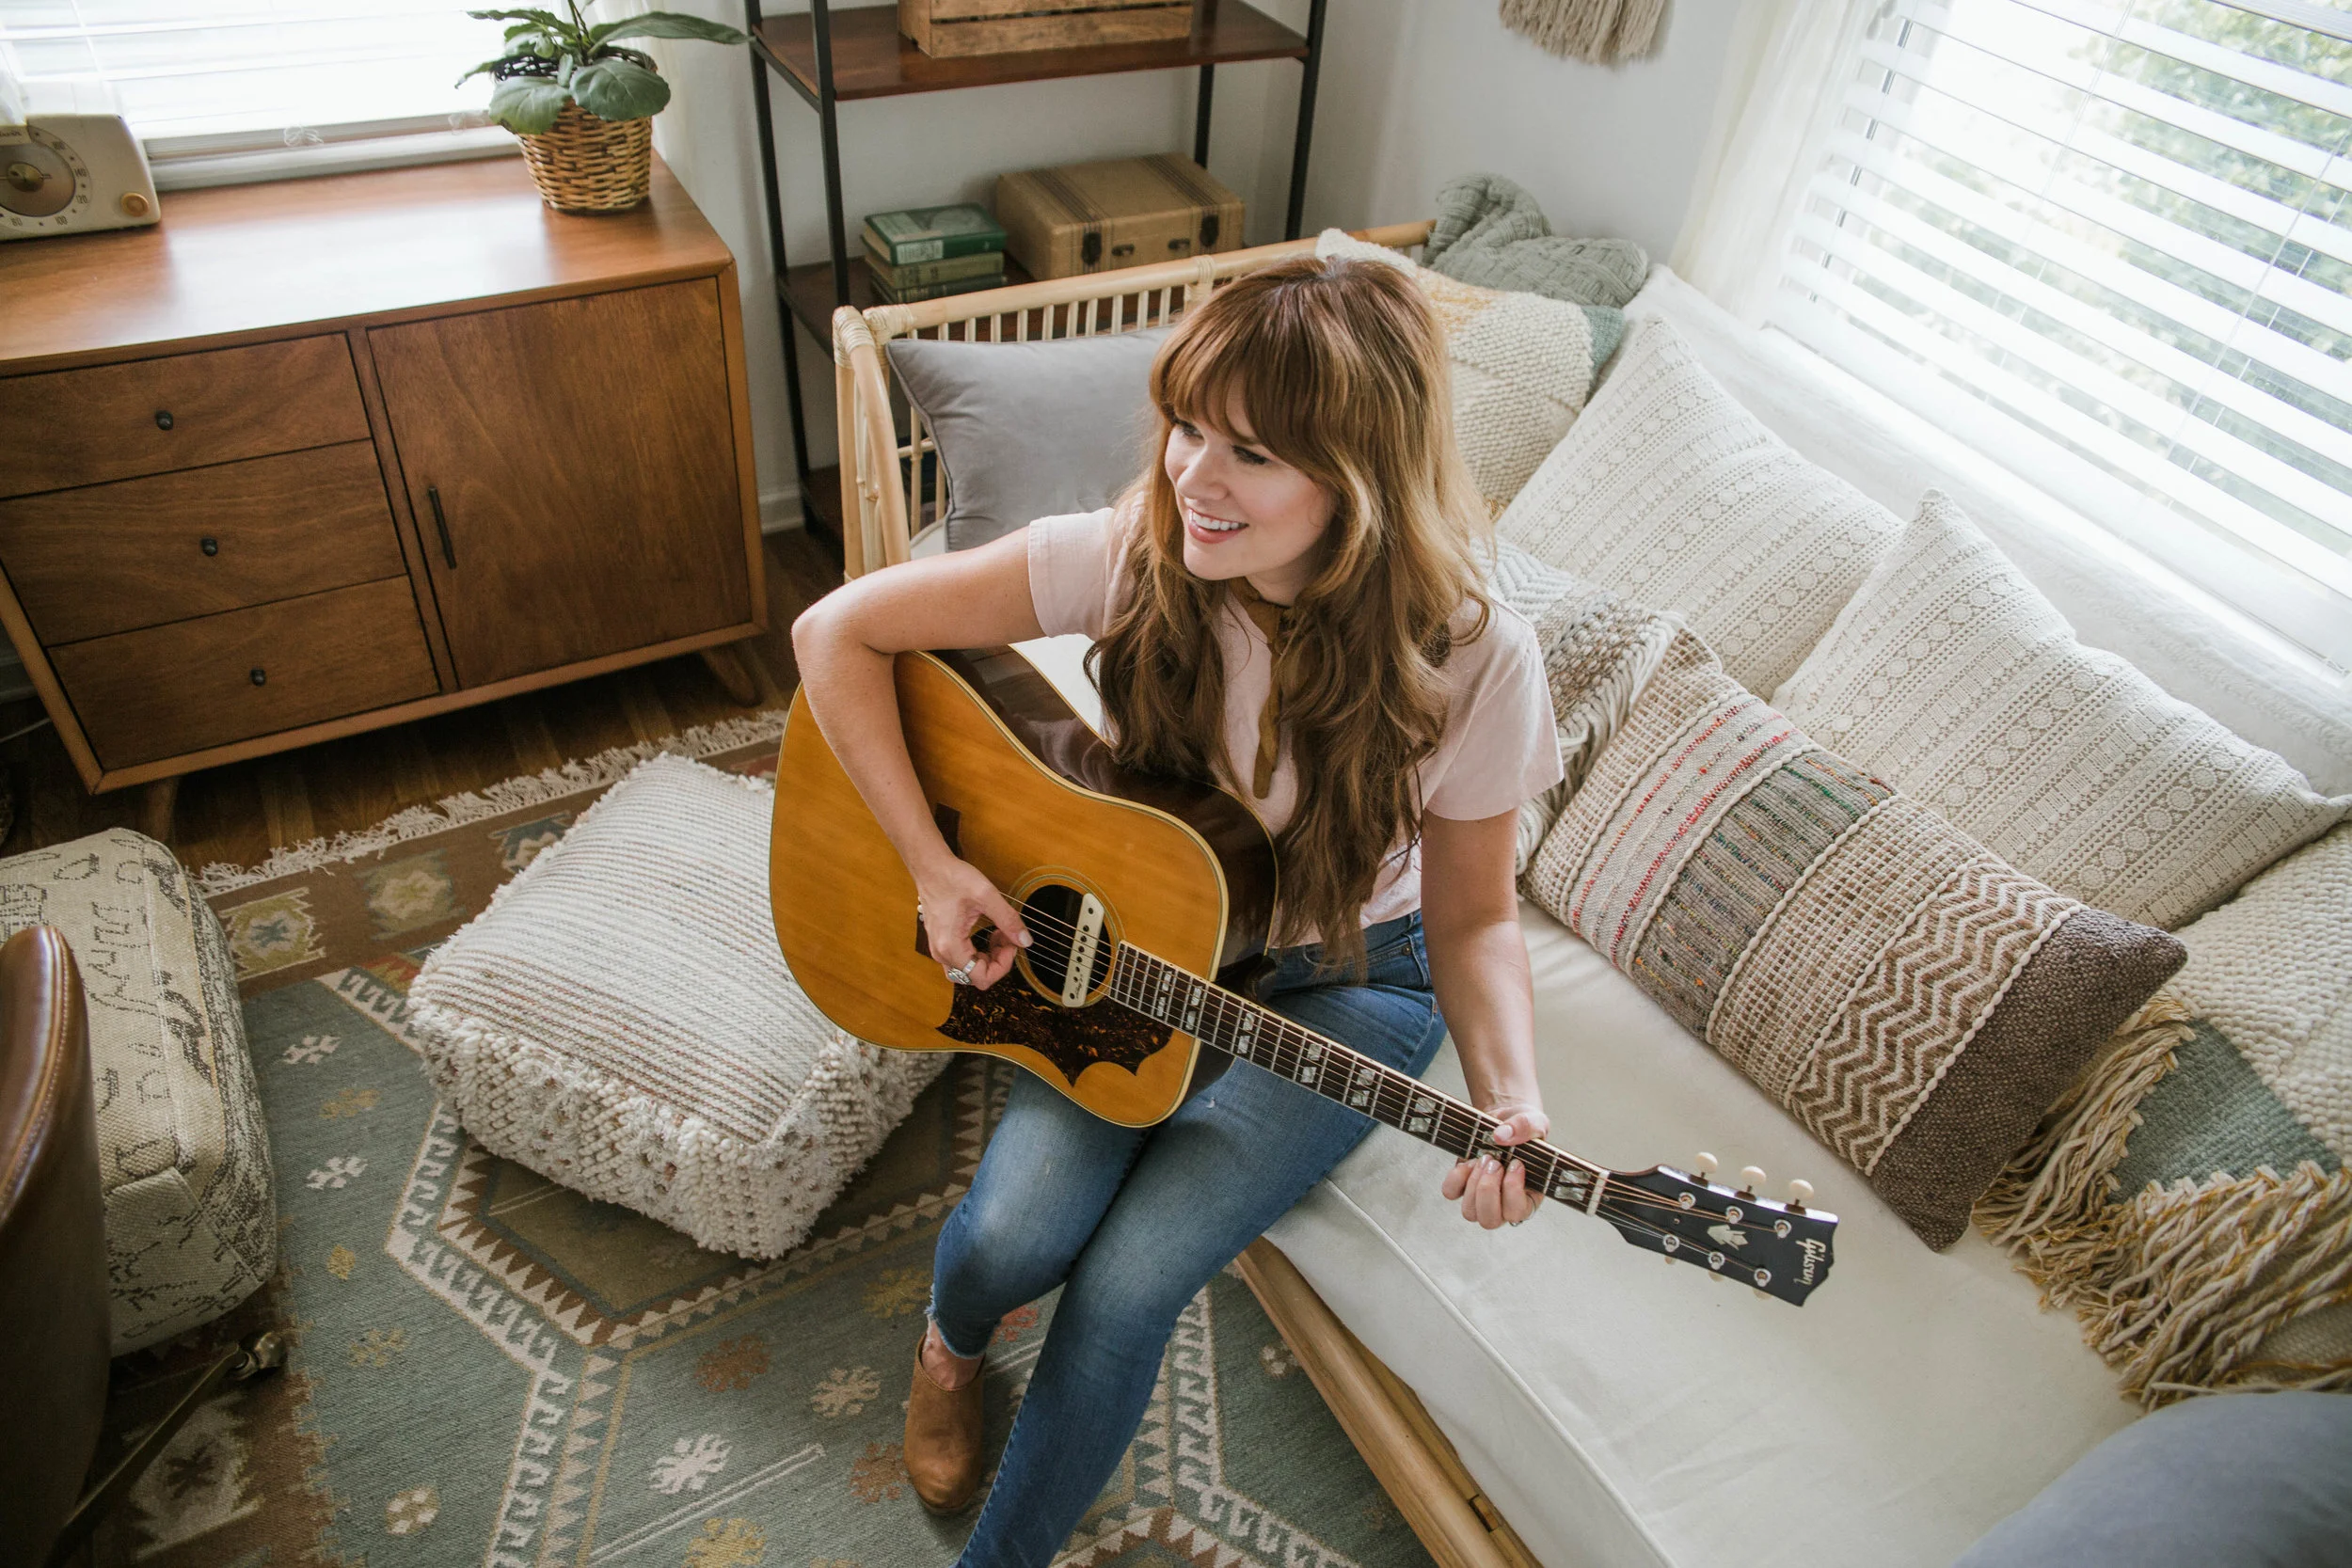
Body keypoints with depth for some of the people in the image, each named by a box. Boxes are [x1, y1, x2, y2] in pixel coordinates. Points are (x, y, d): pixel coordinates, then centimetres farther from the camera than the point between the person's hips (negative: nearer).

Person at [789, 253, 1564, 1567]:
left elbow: (1473, 916, -10)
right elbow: (838, 632, -15)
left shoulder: (1470, 660, -24)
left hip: (1348, 979, -1)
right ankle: (954, 1342, 25)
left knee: (1125, 1289, -16)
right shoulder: (1132, 556, -21)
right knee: (1012, 1238, -17)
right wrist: (935, 867, -21)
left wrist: (1512, 1097, -28)